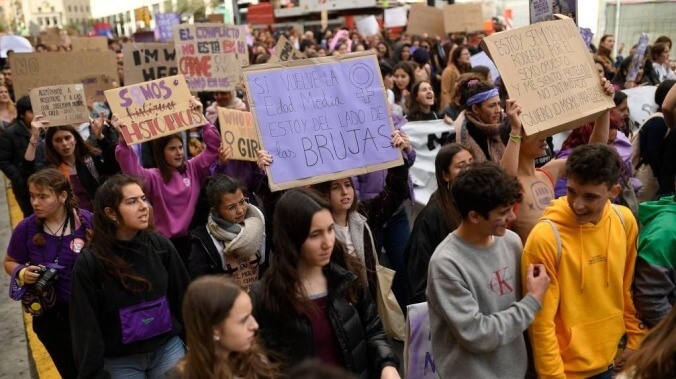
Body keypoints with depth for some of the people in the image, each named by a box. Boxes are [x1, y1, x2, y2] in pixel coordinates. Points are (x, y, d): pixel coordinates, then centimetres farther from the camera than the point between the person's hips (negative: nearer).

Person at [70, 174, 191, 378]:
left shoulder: (161, 245, -6)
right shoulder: (89, 263, -13)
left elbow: (183, 297, 1)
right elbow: (86, 326, -9)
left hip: (168, 348, 2)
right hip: (120, 361, -2)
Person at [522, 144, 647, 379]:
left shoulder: (625, 220, -9)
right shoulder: (545, 238, -25)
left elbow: (628, 287, 6)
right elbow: (541, 322, -18)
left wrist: (635, 338, 10)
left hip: (611, 359, 5)